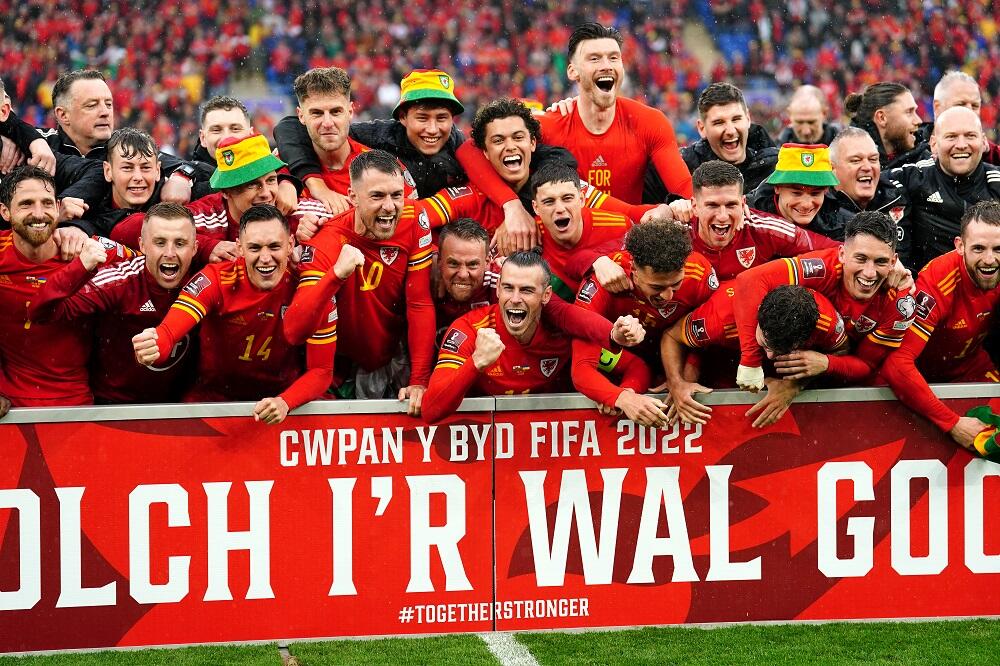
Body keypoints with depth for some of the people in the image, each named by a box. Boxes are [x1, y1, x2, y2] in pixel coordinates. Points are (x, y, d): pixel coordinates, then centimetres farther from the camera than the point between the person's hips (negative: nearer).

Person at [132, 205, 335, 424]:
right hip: (213, 396, -2)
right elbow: (169, 332, -28)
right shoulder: (216, 280, -14)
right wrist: (154, 348, -54)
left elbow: (321, 371, -9)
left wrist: (284, 402, -30)